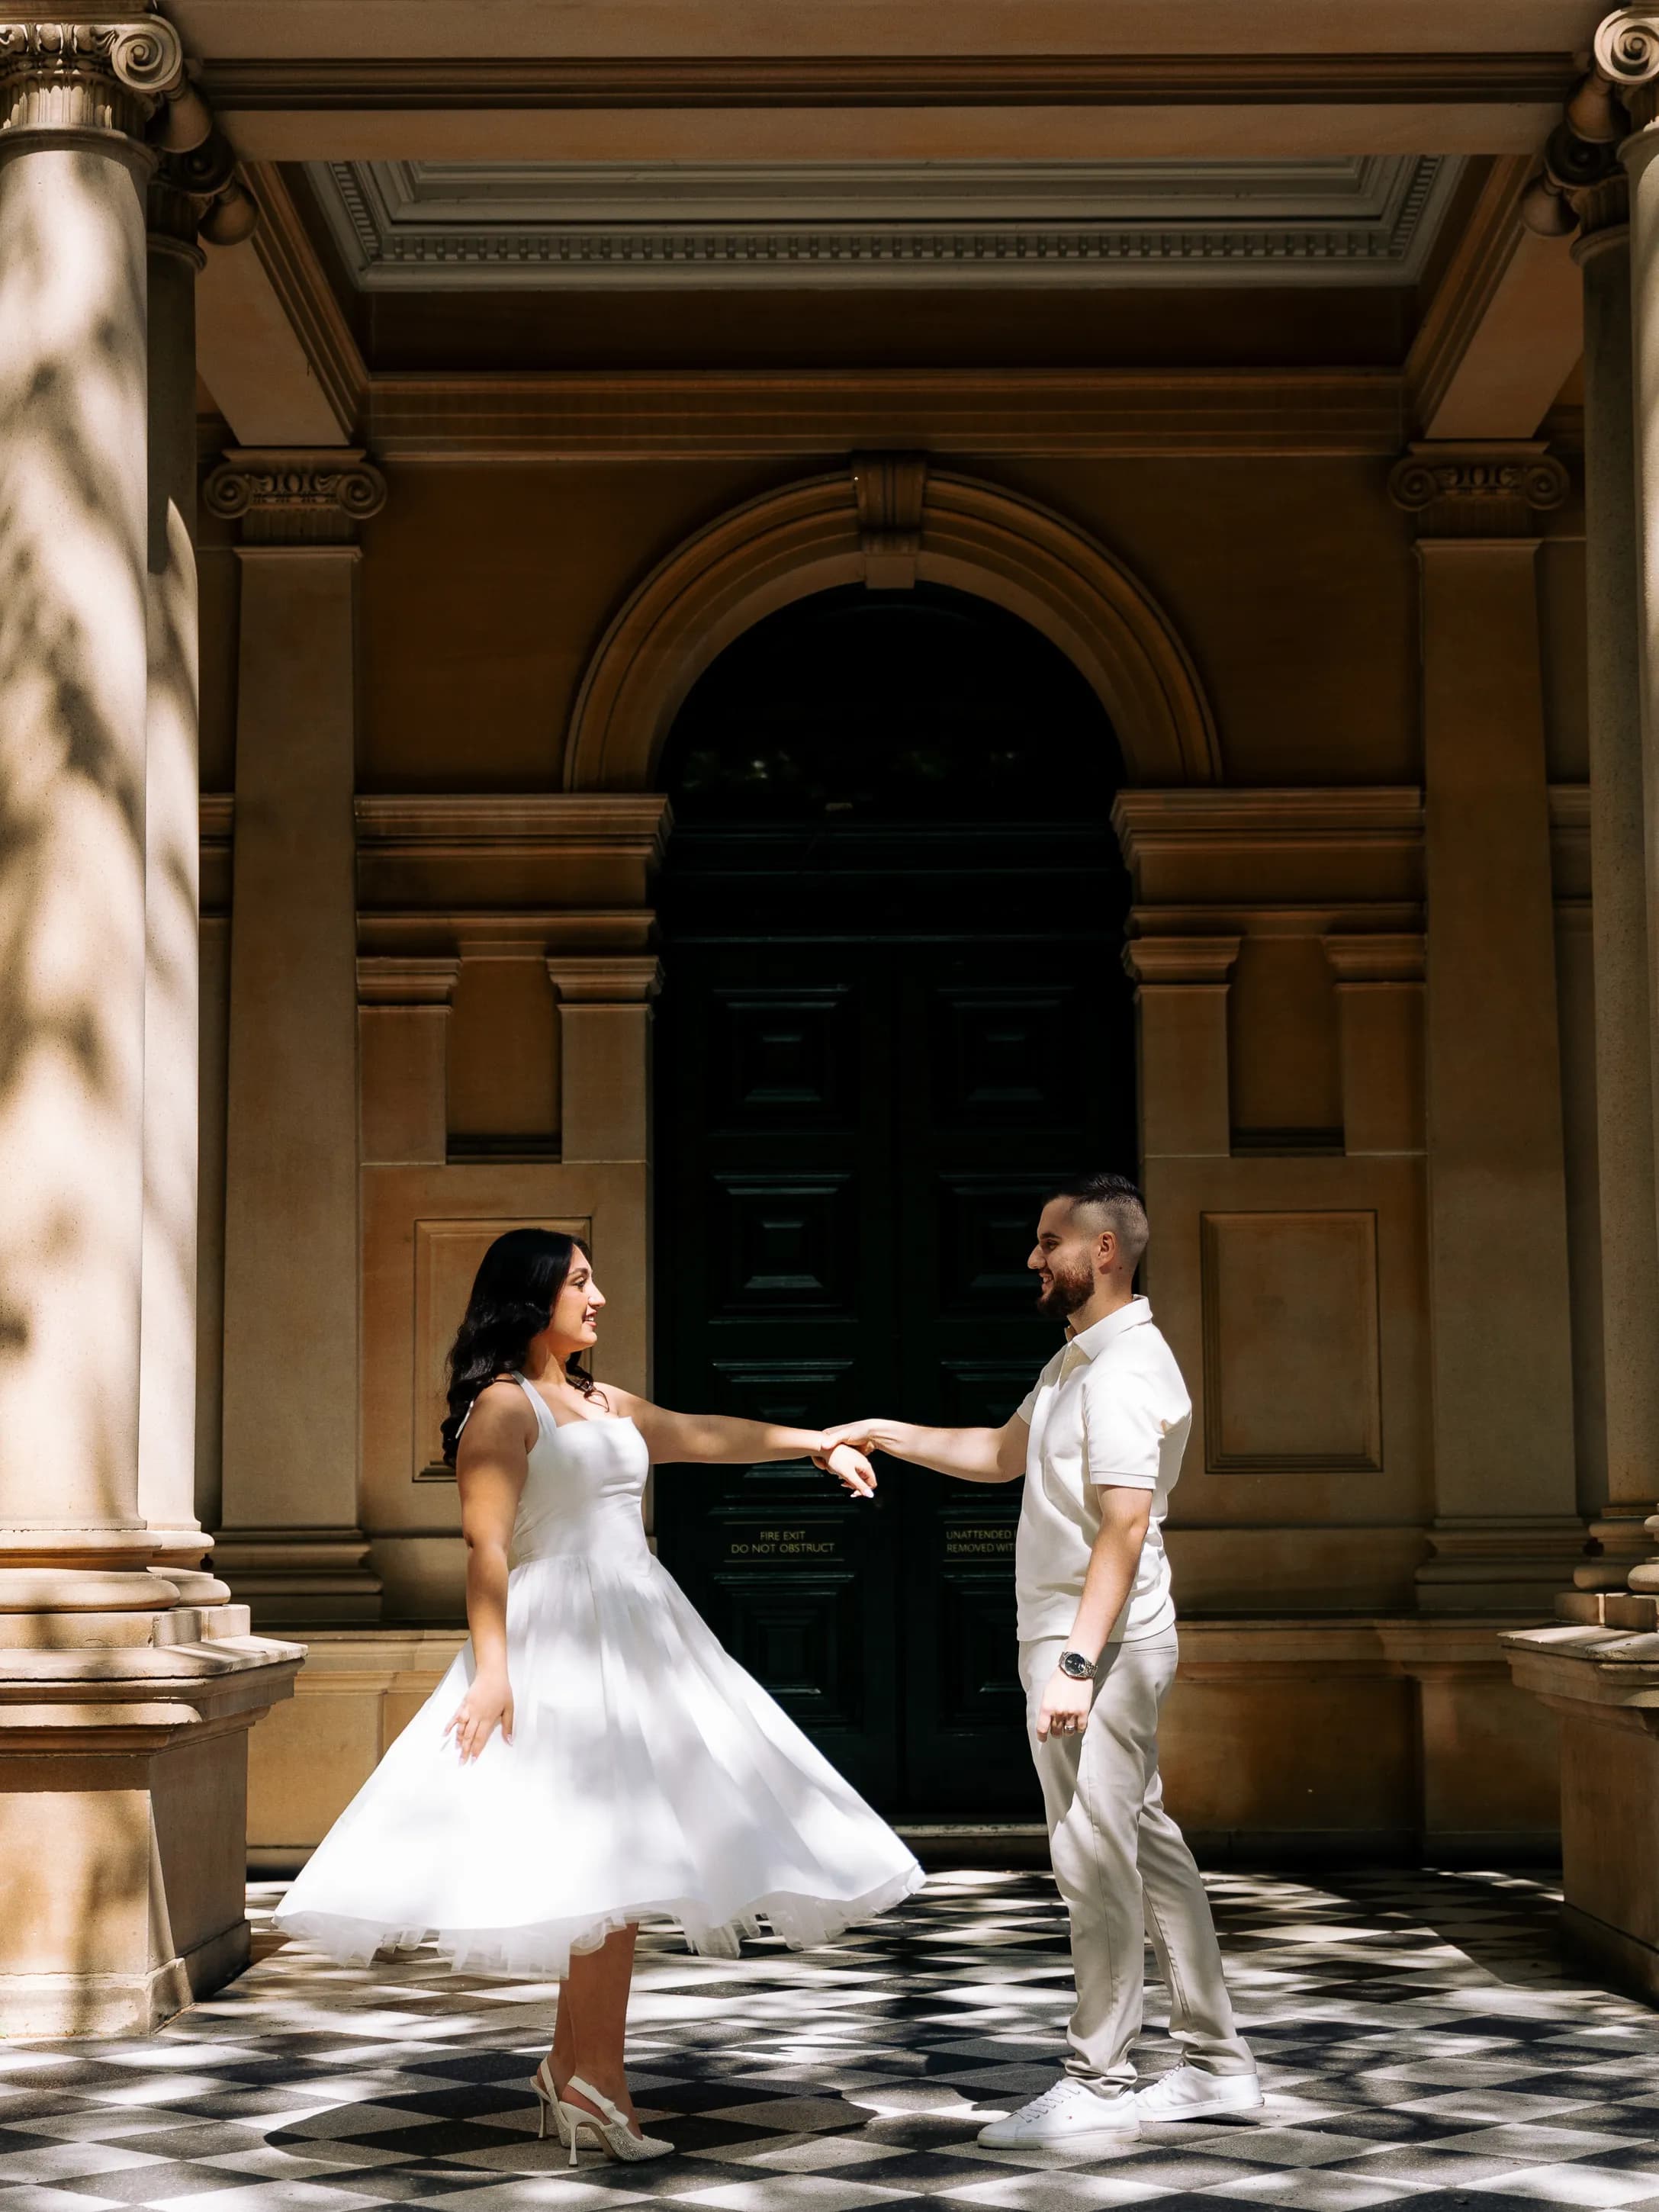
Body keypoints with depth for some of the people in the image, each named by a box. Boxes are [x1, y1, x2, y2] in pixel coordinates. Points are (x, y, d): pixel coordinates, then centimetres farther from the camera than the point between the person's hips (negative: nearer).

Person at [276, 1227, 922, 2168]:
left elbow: (704, 1435, 29)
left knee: (622, 1863, 6)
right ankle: (596, 2080, -4)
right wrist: (491, 1668, -20)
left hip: (638, 1640, 8)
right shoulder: (504, 1405, -5)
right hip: (561, 1644, -8)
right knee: (609, 1856, -12)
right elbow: (486, 1545, -12)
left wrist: (816, 1442, 31)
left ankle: (573, 2070, 13)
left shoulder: (603, 1403, 19)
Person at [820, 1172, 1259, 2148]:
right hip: (1079, 1640, 11)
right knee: (1146, 1846, 13)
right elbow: (1002, 1453, 28)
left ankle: (1098, 2086, 2)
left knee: (1096, 1857, -5)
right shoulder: (1080, 1359, 16)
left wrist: (1076, 1663, -27)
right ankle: (1217, 2060, 20)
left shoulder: (1125, 1372, -17)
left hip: (1100, 1645, -11)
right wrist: (889, 1434, 19)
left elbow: (1125, 1527, -24)